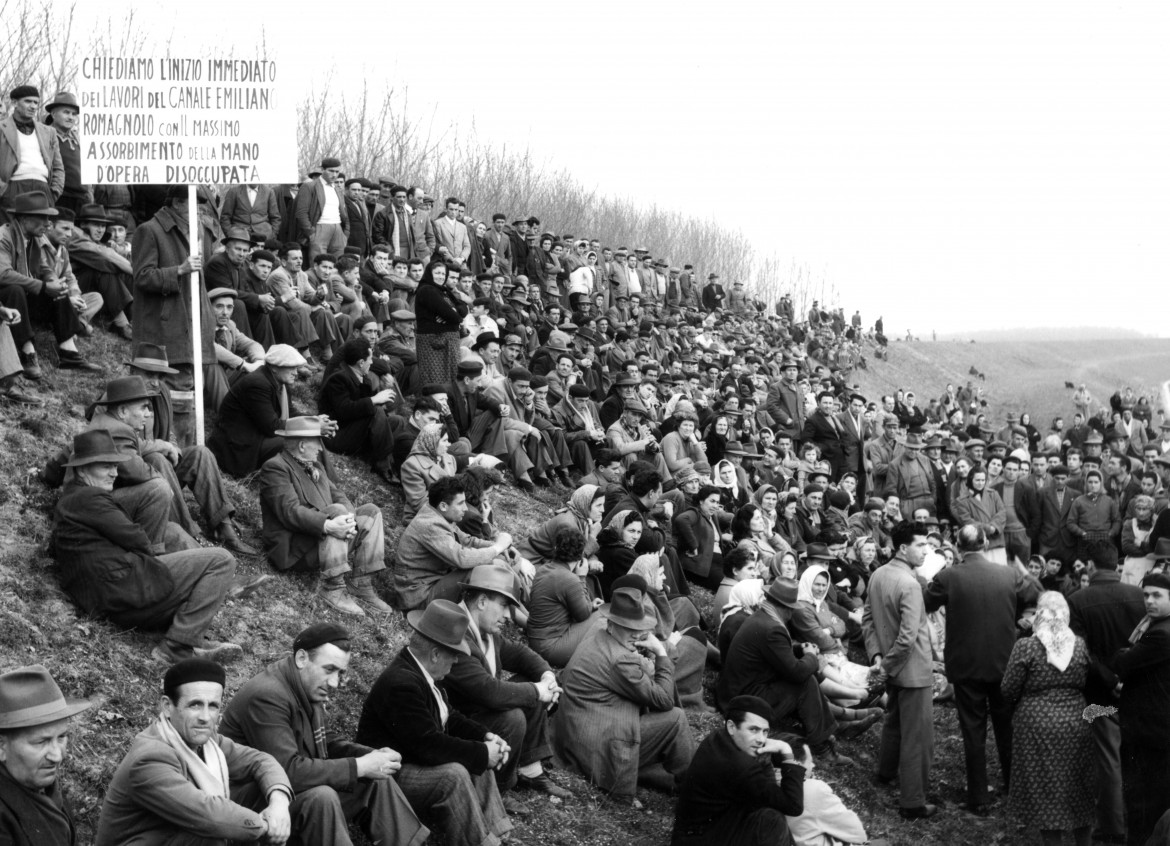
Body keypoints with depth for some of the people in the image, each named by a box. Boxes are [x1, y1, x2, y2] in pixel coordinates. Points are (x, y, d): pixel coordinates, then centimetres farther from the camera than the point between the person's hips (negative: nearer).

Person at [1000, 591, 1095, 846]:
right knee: (1077, 787, 16)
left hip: (1037, 724, -3)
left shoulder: (1025, 646, -12)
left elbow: (1009, 690, -8)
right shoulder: (1080, 645, -2)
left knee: (1045, 788, 7)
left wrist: (1016, 709, 12)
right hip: (1076, 724, 3)